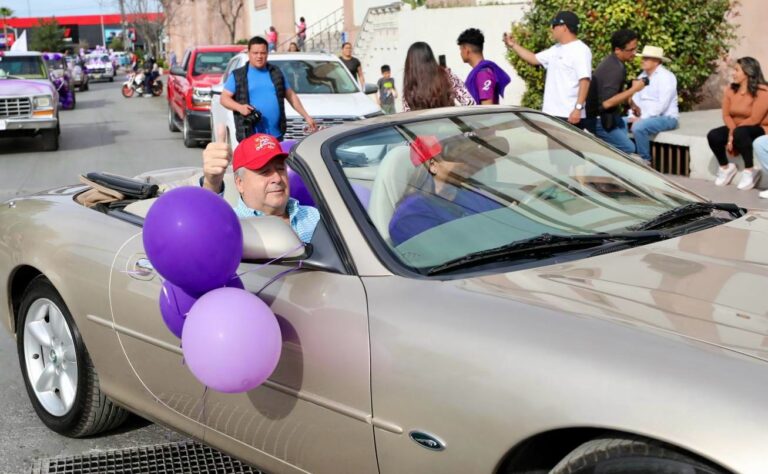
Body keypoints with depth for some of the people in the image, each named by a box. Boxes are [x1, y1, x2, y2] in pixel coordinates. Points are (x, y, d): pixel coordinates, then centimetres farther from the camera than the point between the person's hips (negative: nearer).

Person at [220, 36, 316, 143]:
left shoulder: (276, 73, 16)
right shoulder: (237, 76, 7)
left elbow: (291, 96, 21)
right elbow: (224, 98, 5)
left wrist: (307, 117, 16)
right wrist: (240, 107, -15)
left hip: (276, 135, 3)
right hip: (249, 136, -3)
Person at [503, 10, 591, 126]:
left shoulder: (581, 50, -11)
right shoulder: (556, 49, 17)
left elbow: (584, 81, -19)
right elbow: (534, 58, 30)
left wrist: (578, 108, -25)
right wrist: (513, 45, 26)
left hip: (569, 115, -9)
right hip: (550, 113, 10)